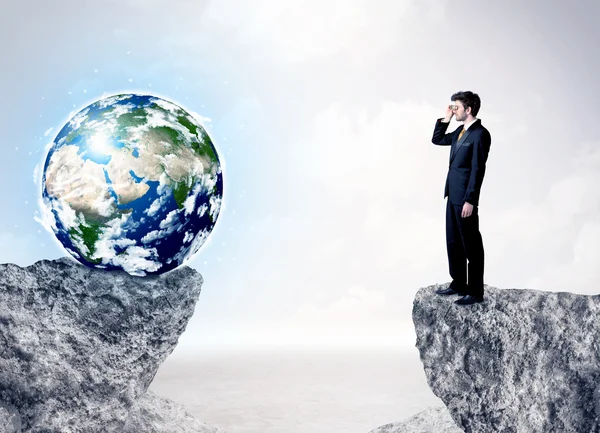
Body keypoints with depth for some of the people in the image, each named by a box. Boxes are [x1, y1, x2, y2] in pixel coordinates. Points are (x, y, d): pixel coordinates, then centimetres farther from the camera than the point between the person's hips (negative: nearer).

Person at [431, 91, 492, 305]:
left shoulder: (480, 134, -15)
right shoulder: (460, 131, 12)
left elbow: (478, 169, -19)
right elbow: (437, 140, 25)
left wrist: (470, 200, -21)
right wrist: (445, 119, 11)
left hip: (465, 198, -9)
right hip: (453, 195, 9)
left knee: (471, 245, 0)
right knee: (453, 242, 15)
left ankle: (475, 292, 8)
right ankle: (458, 284, 27)